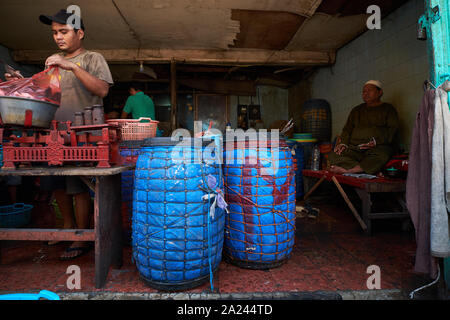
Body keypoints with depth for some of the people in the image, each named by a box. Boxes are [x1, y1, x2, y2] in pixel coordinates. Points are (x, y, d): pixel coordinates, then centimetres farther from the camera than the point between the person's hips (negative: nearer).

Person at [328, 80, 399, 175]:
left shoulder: (388, 109, 16)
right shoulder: (356, 110, 28)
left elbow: (393, 129, 3)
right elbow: (347, 129, 20)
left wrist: (376, 141, -15)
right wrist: (343, 143, -2)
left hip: (379, 147, -3)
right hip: (354, 148, 3)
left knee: (379, 157, -41)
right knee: (334, 155, -28)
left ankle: (348, 169, -52)